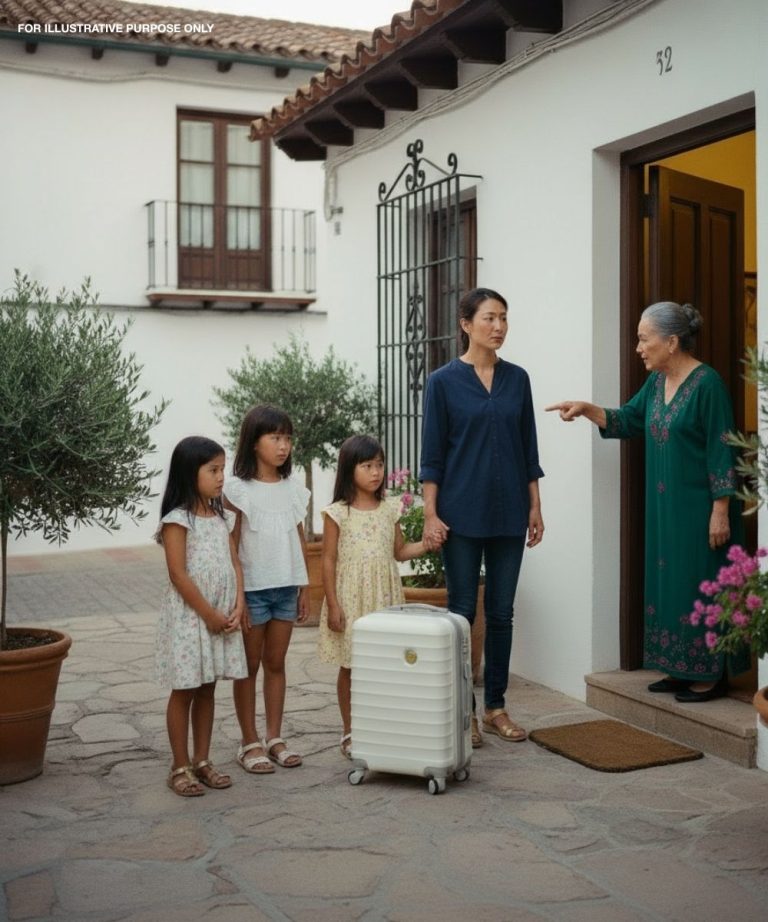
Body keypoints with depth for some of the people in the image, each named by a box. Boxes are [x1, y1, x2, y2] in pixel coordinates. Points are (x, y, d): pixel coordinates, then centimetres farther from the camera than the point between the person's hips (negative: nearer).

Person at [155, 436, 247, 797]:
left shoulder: (222, 517, 9)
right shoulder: (177, 519, -12)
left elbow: (234, 564, 8)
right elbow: (178, 574, -16)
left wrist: (237, 607, -5)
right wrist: (209, 614, -15)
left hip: (223, 615, 6)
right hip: (189, 615, -6)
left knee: (207, 690, 13)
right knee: (184, 692, 3)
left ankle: (202, 760, 22)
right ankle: (180, 767, 12)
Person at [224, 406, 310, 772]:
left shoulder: (293, 488, 6)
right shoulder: (238, 489, -9)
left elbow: (300, 540, 11)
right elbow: (231, 546, -9)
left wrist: (304, 587, 10)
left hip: (286, 588, 4)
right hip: (252, 588, -4)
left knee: (276, 663, 12)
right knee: (249, 665, 6)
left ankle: (274, 738, 21)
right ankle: (250, 743, 15)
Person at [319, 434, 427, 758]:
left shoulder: (390, 509, 6)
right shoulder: (337, 513, -6)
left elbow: (399, 551, 14)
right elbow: (329, 561, -6)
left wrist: (428, 543, -3)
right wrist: (332, 605, -10)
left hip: (384, 597, 3)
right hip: (350, 599, -3)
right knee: (350, 667, 6)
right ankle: (349, 732, 18)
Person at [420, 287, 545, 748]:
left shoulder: (517, 378, 7)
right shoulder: (444, 381, -4)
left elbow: (528, 447, 10)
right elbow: (433, 453, -5)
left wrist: (535, 506, 6)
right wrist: (431, 514, -10)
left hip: (508, 511, 4)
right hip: (462, 512, -4)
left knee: (502, 611, 9)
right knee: (463, 610, 4)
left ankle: (496, 706, 20)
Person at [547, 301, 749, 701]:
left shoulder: (707, 383, -15)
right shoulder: (657, 382, 7)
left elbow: (722, 453, -16)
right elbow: (627, 420, 17)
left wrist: (720, 511, -18)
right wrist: (586, 409, 2)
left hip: (698, 508, -8)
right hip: (664, 506, 8)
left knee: (699, 585, -1)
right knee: (668, 583, 11)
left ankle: (710, 675, 9)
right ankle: (681, 669, 21)